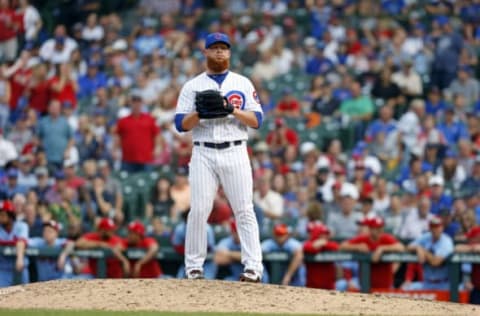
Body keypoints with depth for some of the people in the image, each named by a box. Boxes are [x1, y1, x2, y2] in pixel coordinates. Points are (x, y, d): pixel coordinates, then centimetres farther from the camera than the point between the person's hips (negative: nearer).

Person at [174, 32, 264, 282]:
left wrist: (234, 111, -13)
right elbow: (181, 124, 3)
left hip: (235, 153, 0)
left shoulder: (243, 84, 11)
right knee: (199, 210, -6)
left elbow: (257, 120, 4)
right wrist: (200, 114, -15)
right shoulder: (192, 86, 10)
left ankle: (253, 267, -8)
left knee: (244, 210, -5)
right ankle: (193, 266, 2)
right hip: (203, 155, 0)